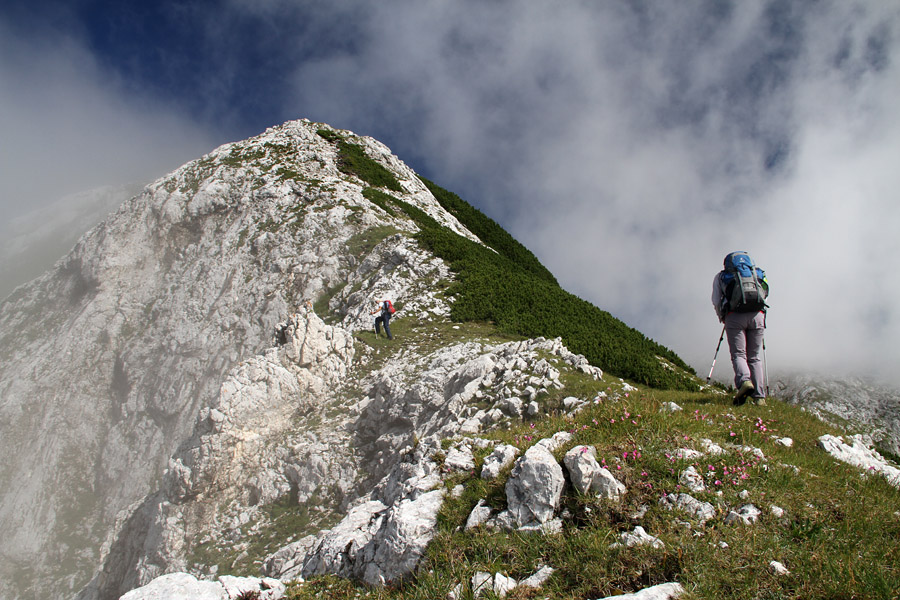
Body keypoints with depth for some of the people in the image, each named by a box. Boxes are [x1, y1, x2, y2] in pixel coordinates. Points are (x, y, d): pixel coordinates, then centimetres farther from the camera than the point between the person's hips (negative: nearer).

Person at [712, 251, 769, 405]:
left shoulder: (721, 276, 19)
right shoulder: (757, 273, 25)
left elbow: (716, 301, 12)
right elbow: (765, 293, 20)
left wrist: (722, 318, 27)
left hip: (734, 316, -2)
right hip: (757, 315, 2)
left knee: (738, 354, -2)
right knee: (755, 357, 8)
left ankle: (744, 381, -32)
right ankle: (759, 397, -1)